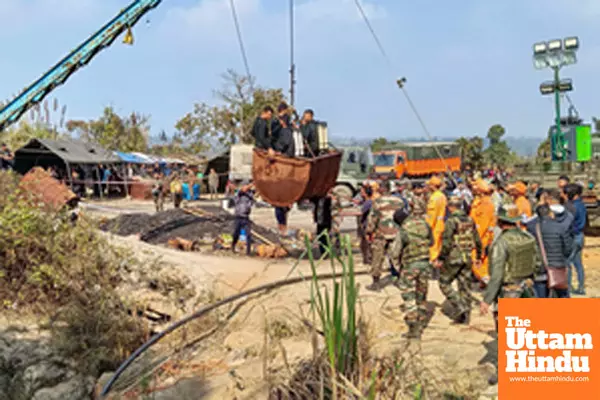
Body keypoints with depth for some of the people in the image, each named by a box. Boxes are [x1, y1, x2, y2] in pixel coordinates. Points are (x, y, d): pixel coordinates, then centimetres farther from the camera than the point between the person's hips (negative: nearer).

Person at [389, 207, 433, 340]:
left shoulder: (403, 232, -17)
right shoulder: (424, 225, -1)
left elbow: (394, 253, -12)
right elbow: (431, 242, 14)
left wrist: (398, 263, 5)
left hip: (410, 266, -5)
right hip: (425, 264, 5)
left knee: (409, 298, 2)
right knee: (421, 297, 15)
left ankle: (413, 330, -1)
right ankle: (420, 327, 23)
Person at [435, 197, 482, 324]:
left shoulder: (451, 221, -13)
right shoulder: (470, 220, 6)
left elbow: (447, 243, -18)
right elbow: (477, 240, 12)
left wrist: (440, 259, -11)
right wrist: (479, 256, 23)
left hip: (453, 258, -6)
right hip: (467, 258, 6)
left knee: (444, 283, 7)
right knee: (465, 287, 11)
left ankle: (461, 308, -5)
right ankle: (465, 317, 17)